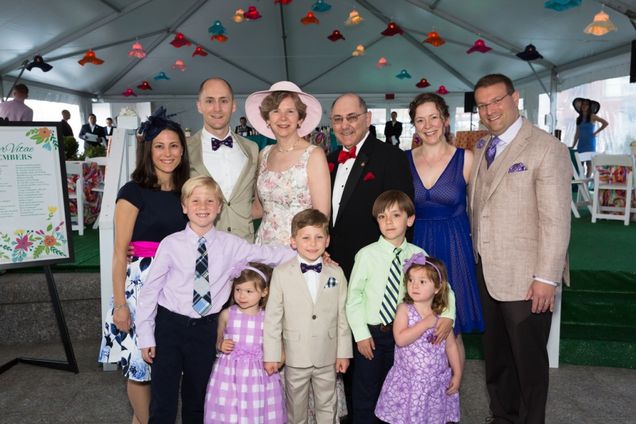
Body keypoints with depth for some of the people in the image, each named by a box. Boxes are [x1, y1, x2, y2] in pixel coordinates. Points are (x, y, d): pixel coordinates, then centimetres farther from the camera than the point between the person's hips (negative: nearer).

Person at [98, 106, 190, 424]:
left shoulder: (185, 191, 7)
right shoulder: (133, 192, -8)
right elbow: (120, 253, -9)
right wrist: (120, 303, -12)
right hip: (141, 282, -5)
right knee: (140, 363, 5)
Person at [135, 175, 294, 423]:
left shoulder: (230, 244, -2)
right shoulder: (171, 244, -7)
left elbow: (269, 254, 2)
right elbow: (150, 290, -3)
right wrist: (146, 337, -3)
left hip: (206, 328, 2)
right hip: (170, 326, -2)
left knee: (197, 399, 17)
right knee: (163, 402, 3)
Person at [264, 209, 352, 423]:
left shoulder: (336, 273, -3)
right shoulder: (281, 273, -9)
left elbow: (342, 315, 1)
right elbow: (272, 317, -6)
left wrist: (344, 352, 2)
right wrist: (271, 355, -6)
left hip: (327, 356, 2)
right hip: (295, 356, -1)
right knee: (296, 406, 18)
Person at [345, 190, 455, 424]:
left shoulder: (418, 255, -5)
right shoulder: (367, 255, -10)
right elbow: (353, 297, -6)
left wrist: (448, 316, -15)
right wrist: (361, 334, -8)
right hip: (371, 334, -2)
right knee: (365, 395, 10)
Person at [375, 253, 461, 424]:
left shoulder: (441, 315, 1)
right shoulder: (404, 309, -8)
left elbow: (451, 346, 8)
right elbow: (400, 339, -22)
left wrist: (457, 374, 5)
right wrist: (425, 323, -20)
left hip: (437, 383, 3)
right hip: (408, 383, -2)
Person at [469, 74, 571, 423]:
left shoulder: (546, 148, -11)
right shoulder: (480, 149, 10)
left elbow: (556, 221, -15)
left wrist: (546, 278, -17)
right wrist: (475, 260, 6)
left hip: (525, 279, -6)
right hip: (486, 273, 7)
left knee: (528, 361, 9)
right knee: (495, 356, 19)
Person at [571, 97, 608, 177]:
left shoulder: (592, 117, -2)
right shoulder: (579, 119, 11)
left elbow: (605, 123, -9)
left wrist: (596, 132, -9)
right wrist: (573, 146, 10)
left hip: (590, 143, -5)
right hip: (581, 143, 5)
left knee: (589, 163, -5)